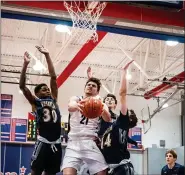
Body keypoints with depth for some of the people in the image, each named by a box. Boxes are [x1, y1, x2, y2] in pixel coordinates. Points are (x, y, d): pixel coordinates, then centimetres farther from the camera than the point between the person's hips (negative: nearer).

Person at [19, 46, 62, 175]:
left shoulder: (53, 99, 15)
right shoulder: (35, 102, 5)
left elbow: (53, 77, 12)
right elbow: (22, 86, -7)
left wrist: (47, 56, 10)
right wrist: (26, 64, -14)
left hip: (56, 143, 5)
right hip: (43, 142, -5)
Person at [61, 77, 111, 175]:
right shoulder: (76, 99, 10)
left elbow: (108, 119, -11)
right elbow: (70, 107, -16)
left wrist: (102, 110, -36)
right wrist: (77, 106, -42)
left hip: (91, 143, 1)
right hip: (74, 142, -1)